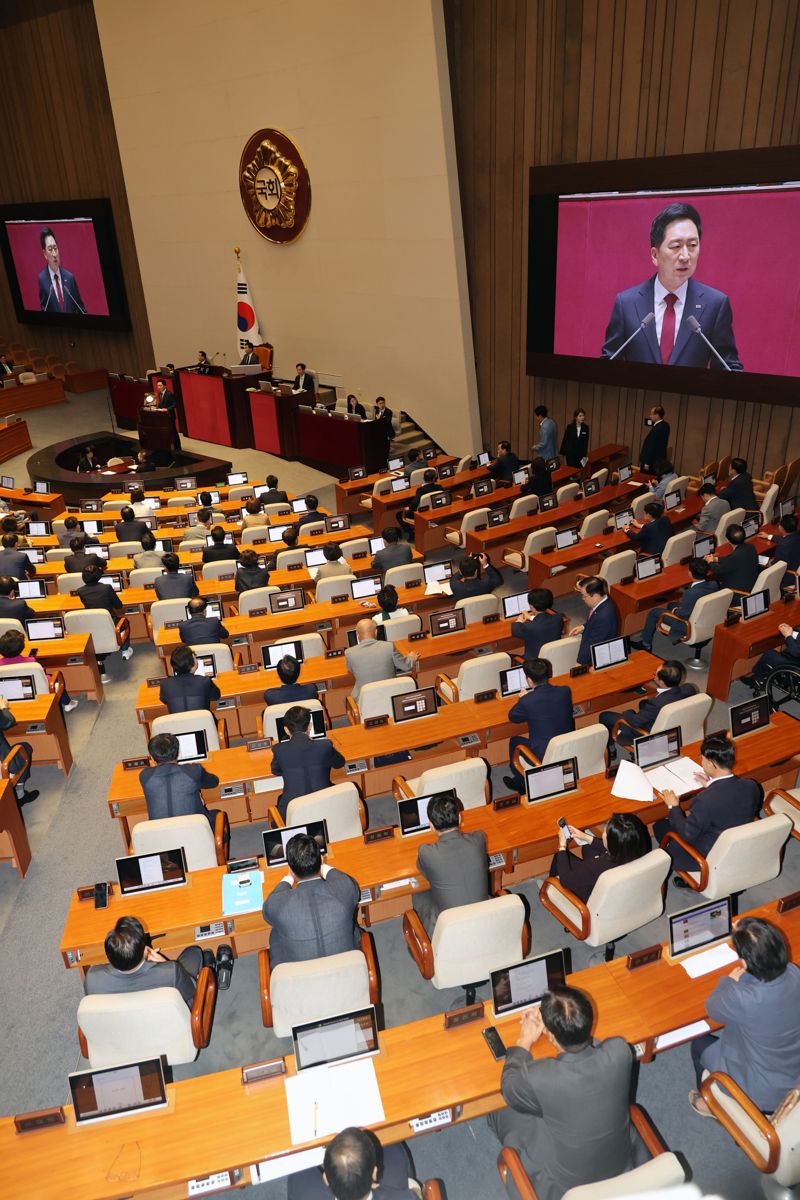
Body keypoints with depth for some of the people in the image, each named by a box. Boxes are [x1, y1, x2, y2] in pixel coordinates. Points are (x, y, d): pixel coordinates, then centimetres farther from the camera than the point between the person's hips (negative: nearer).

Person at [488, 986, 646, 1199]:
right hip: (625, 1170, 3)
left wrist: (525, 1041, 3)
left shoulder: (538, 1079, -36)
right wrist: (550, 1022, 3)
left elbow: (509, 1087, -10)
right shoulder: (620, 1051, -28)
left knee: (500, 1113, 18)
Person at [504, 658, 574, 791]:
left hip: (544, 758, -5)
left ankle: (521, 783, 40)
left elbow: (512, 717, -1)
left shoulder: (526, 701, -23)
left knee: (514, 741, 24)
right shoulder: (566, 691, -11)